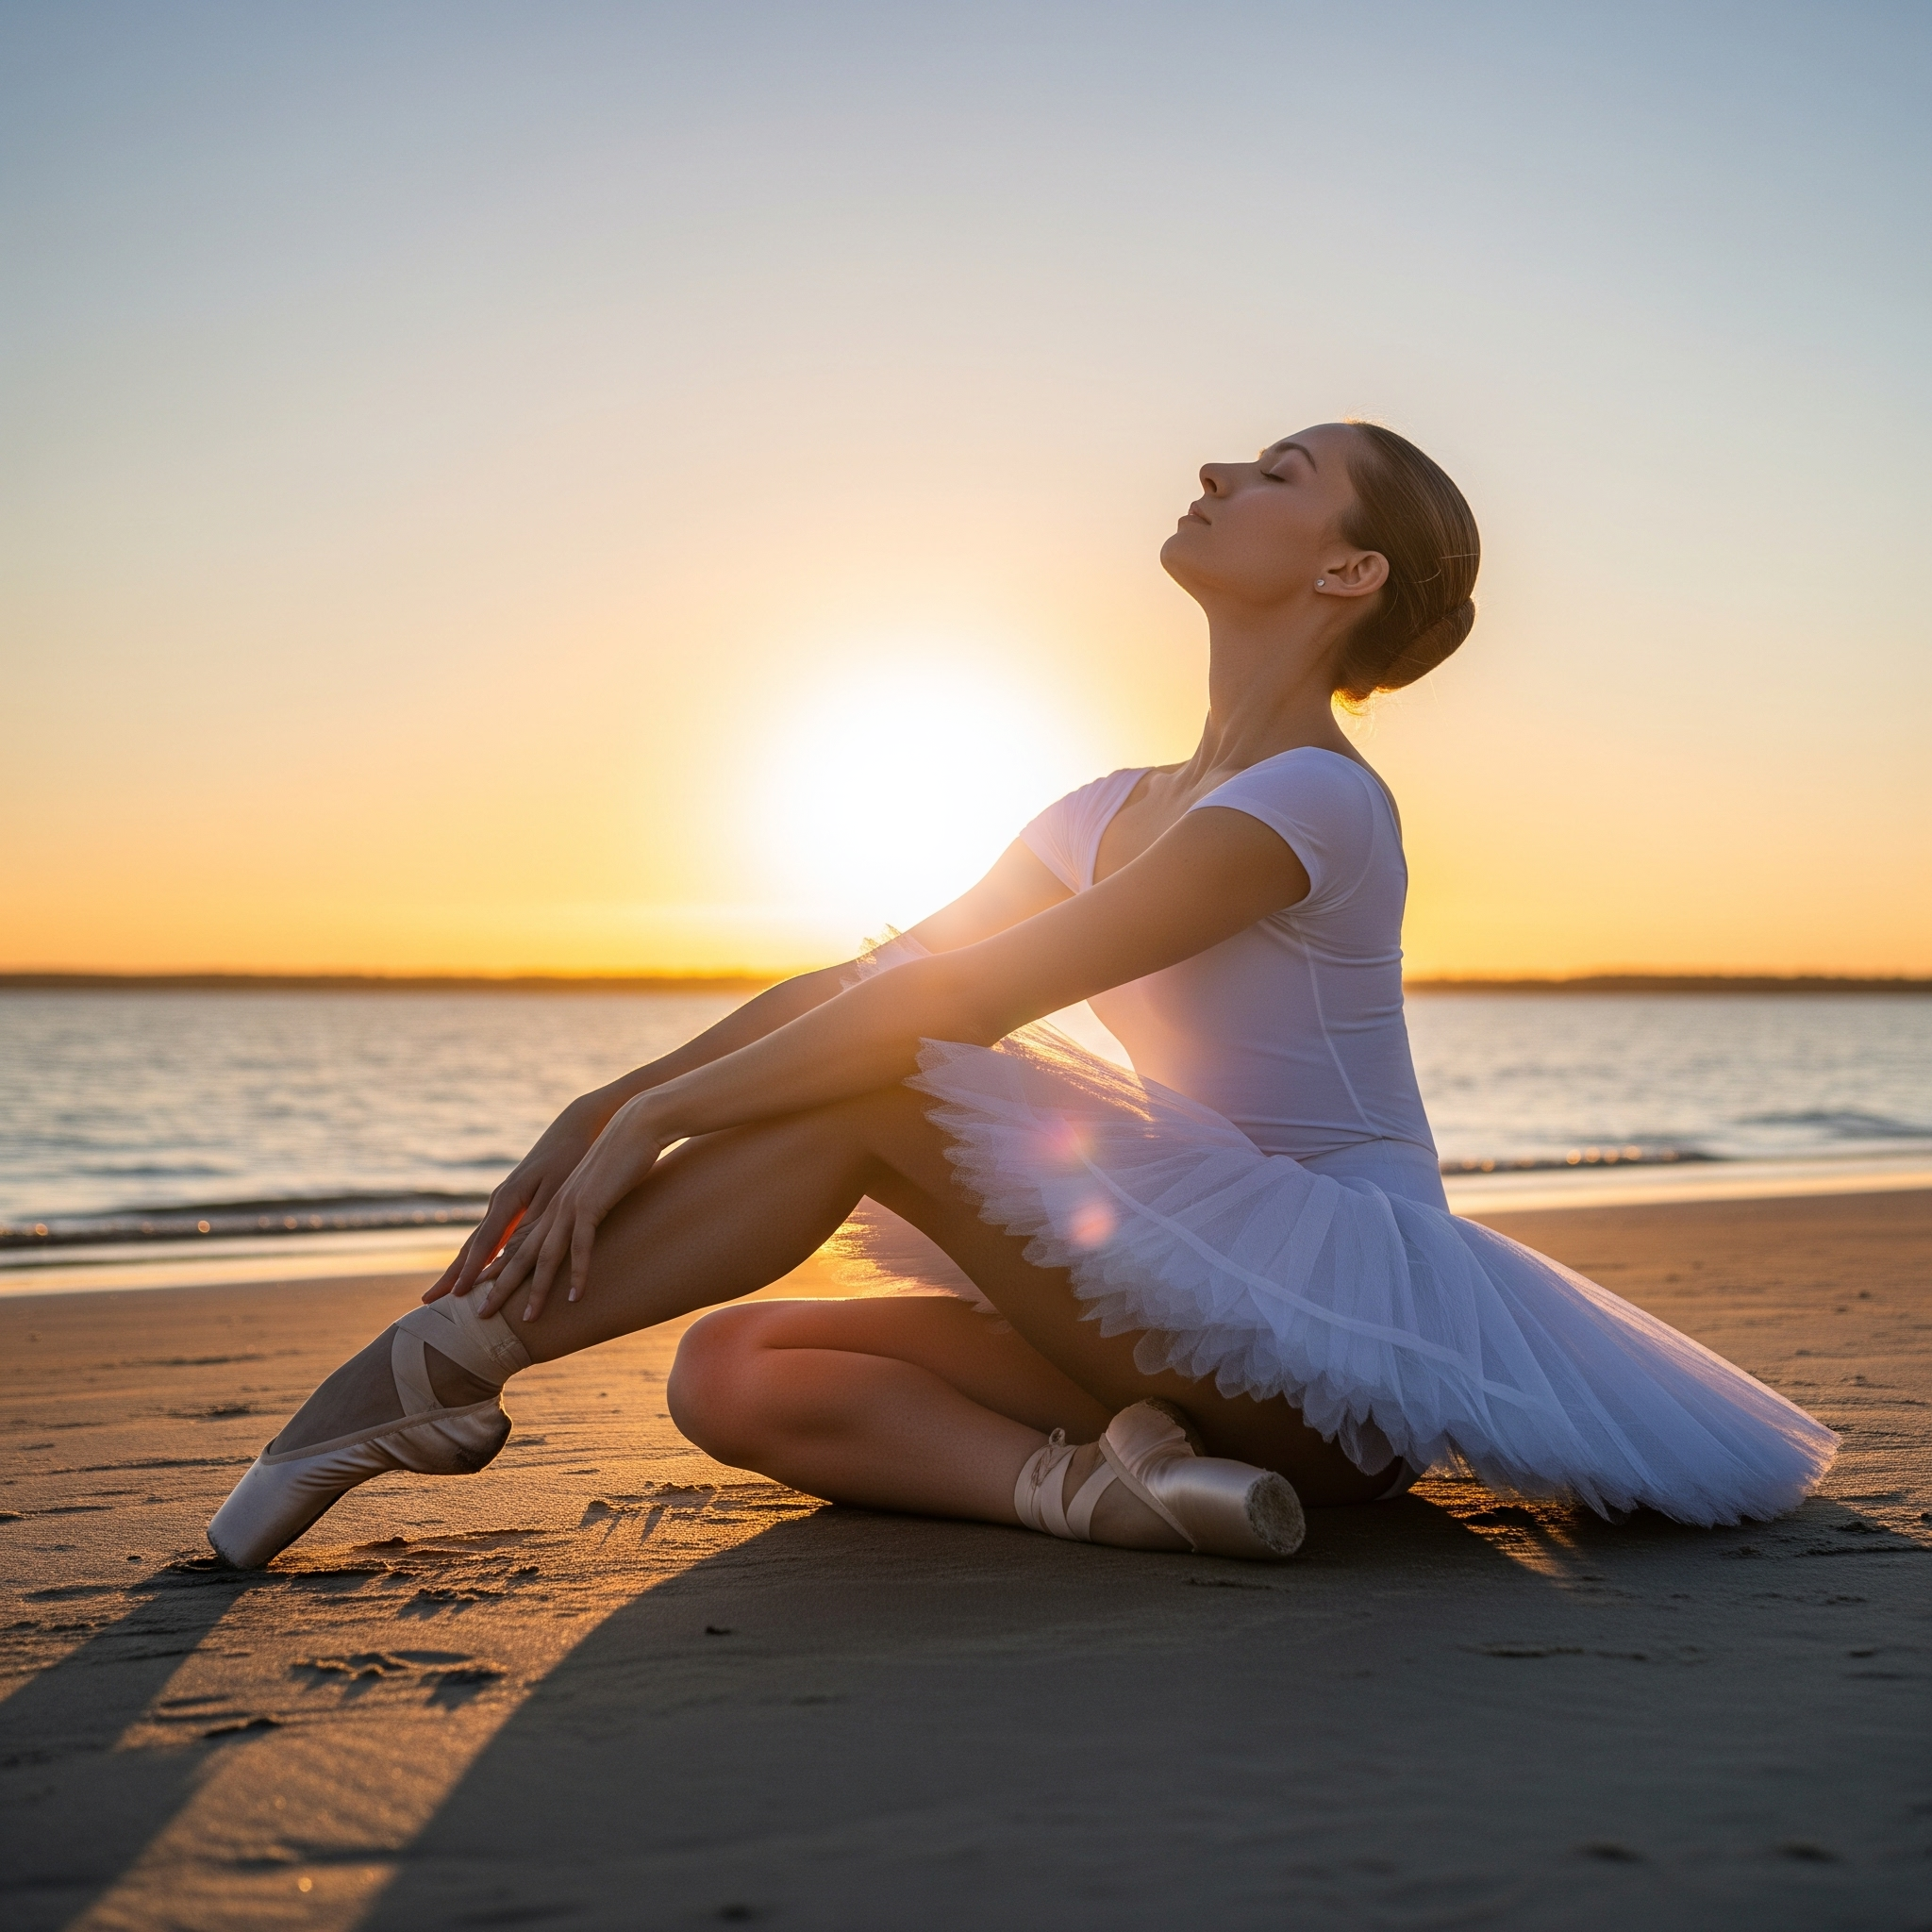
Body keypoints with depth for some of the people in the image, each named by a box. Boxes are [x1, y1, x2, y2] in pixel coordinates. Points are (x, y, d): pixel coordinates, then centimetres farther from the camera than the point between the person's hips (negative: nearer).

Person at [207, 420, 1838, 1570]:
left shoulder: (1317, 800, -13)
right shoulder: (1118, 810, 14)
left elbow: (964, 998, -22)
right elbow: (870, 978, 9)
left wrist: (656, 1115, -20)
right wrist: (608, 1105, 0)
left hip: (1343, 1310, -8)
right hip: (1216, 1326, 8)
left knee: (864, 1082, -22)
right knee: (731, 1374, -7)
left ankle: (449, 1359, -15)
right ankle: (1086, 1480, -26)